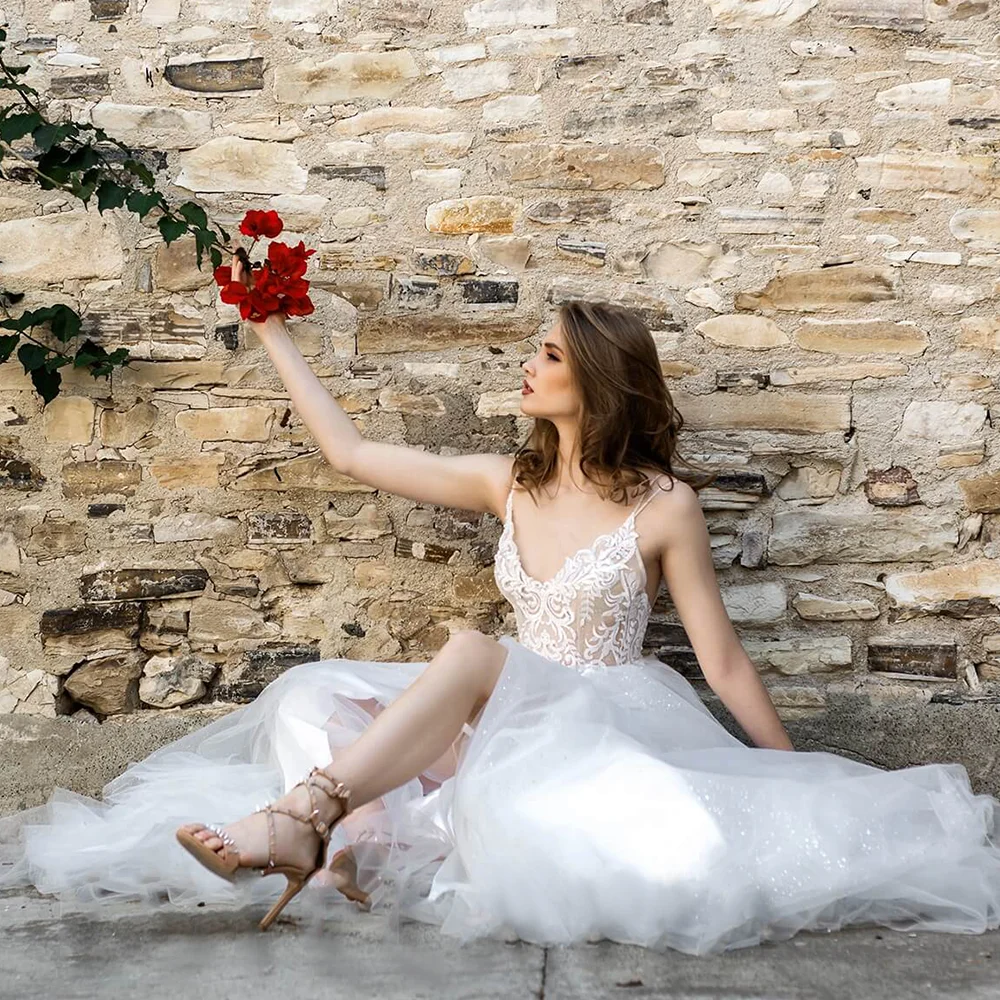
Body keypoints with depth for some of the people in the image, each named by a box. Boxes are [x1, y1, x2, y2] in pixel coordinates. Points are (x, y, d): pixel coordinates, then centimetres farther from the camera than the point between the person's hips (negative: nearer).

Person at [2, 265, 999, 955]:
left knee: (472, 650, -35)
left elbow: (723, 663, -1)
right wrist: (274, 333, 17)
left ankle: (302, 820, -38)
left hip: (610, 720, -5)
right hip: (510, 716, 6)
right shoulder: (509, 483, 9)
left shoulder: (662, 504, -5)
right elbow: (351, 452, 12)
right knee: (311, 693, -14)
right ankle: (372, 840, -38)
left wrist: (796, 781, -1)